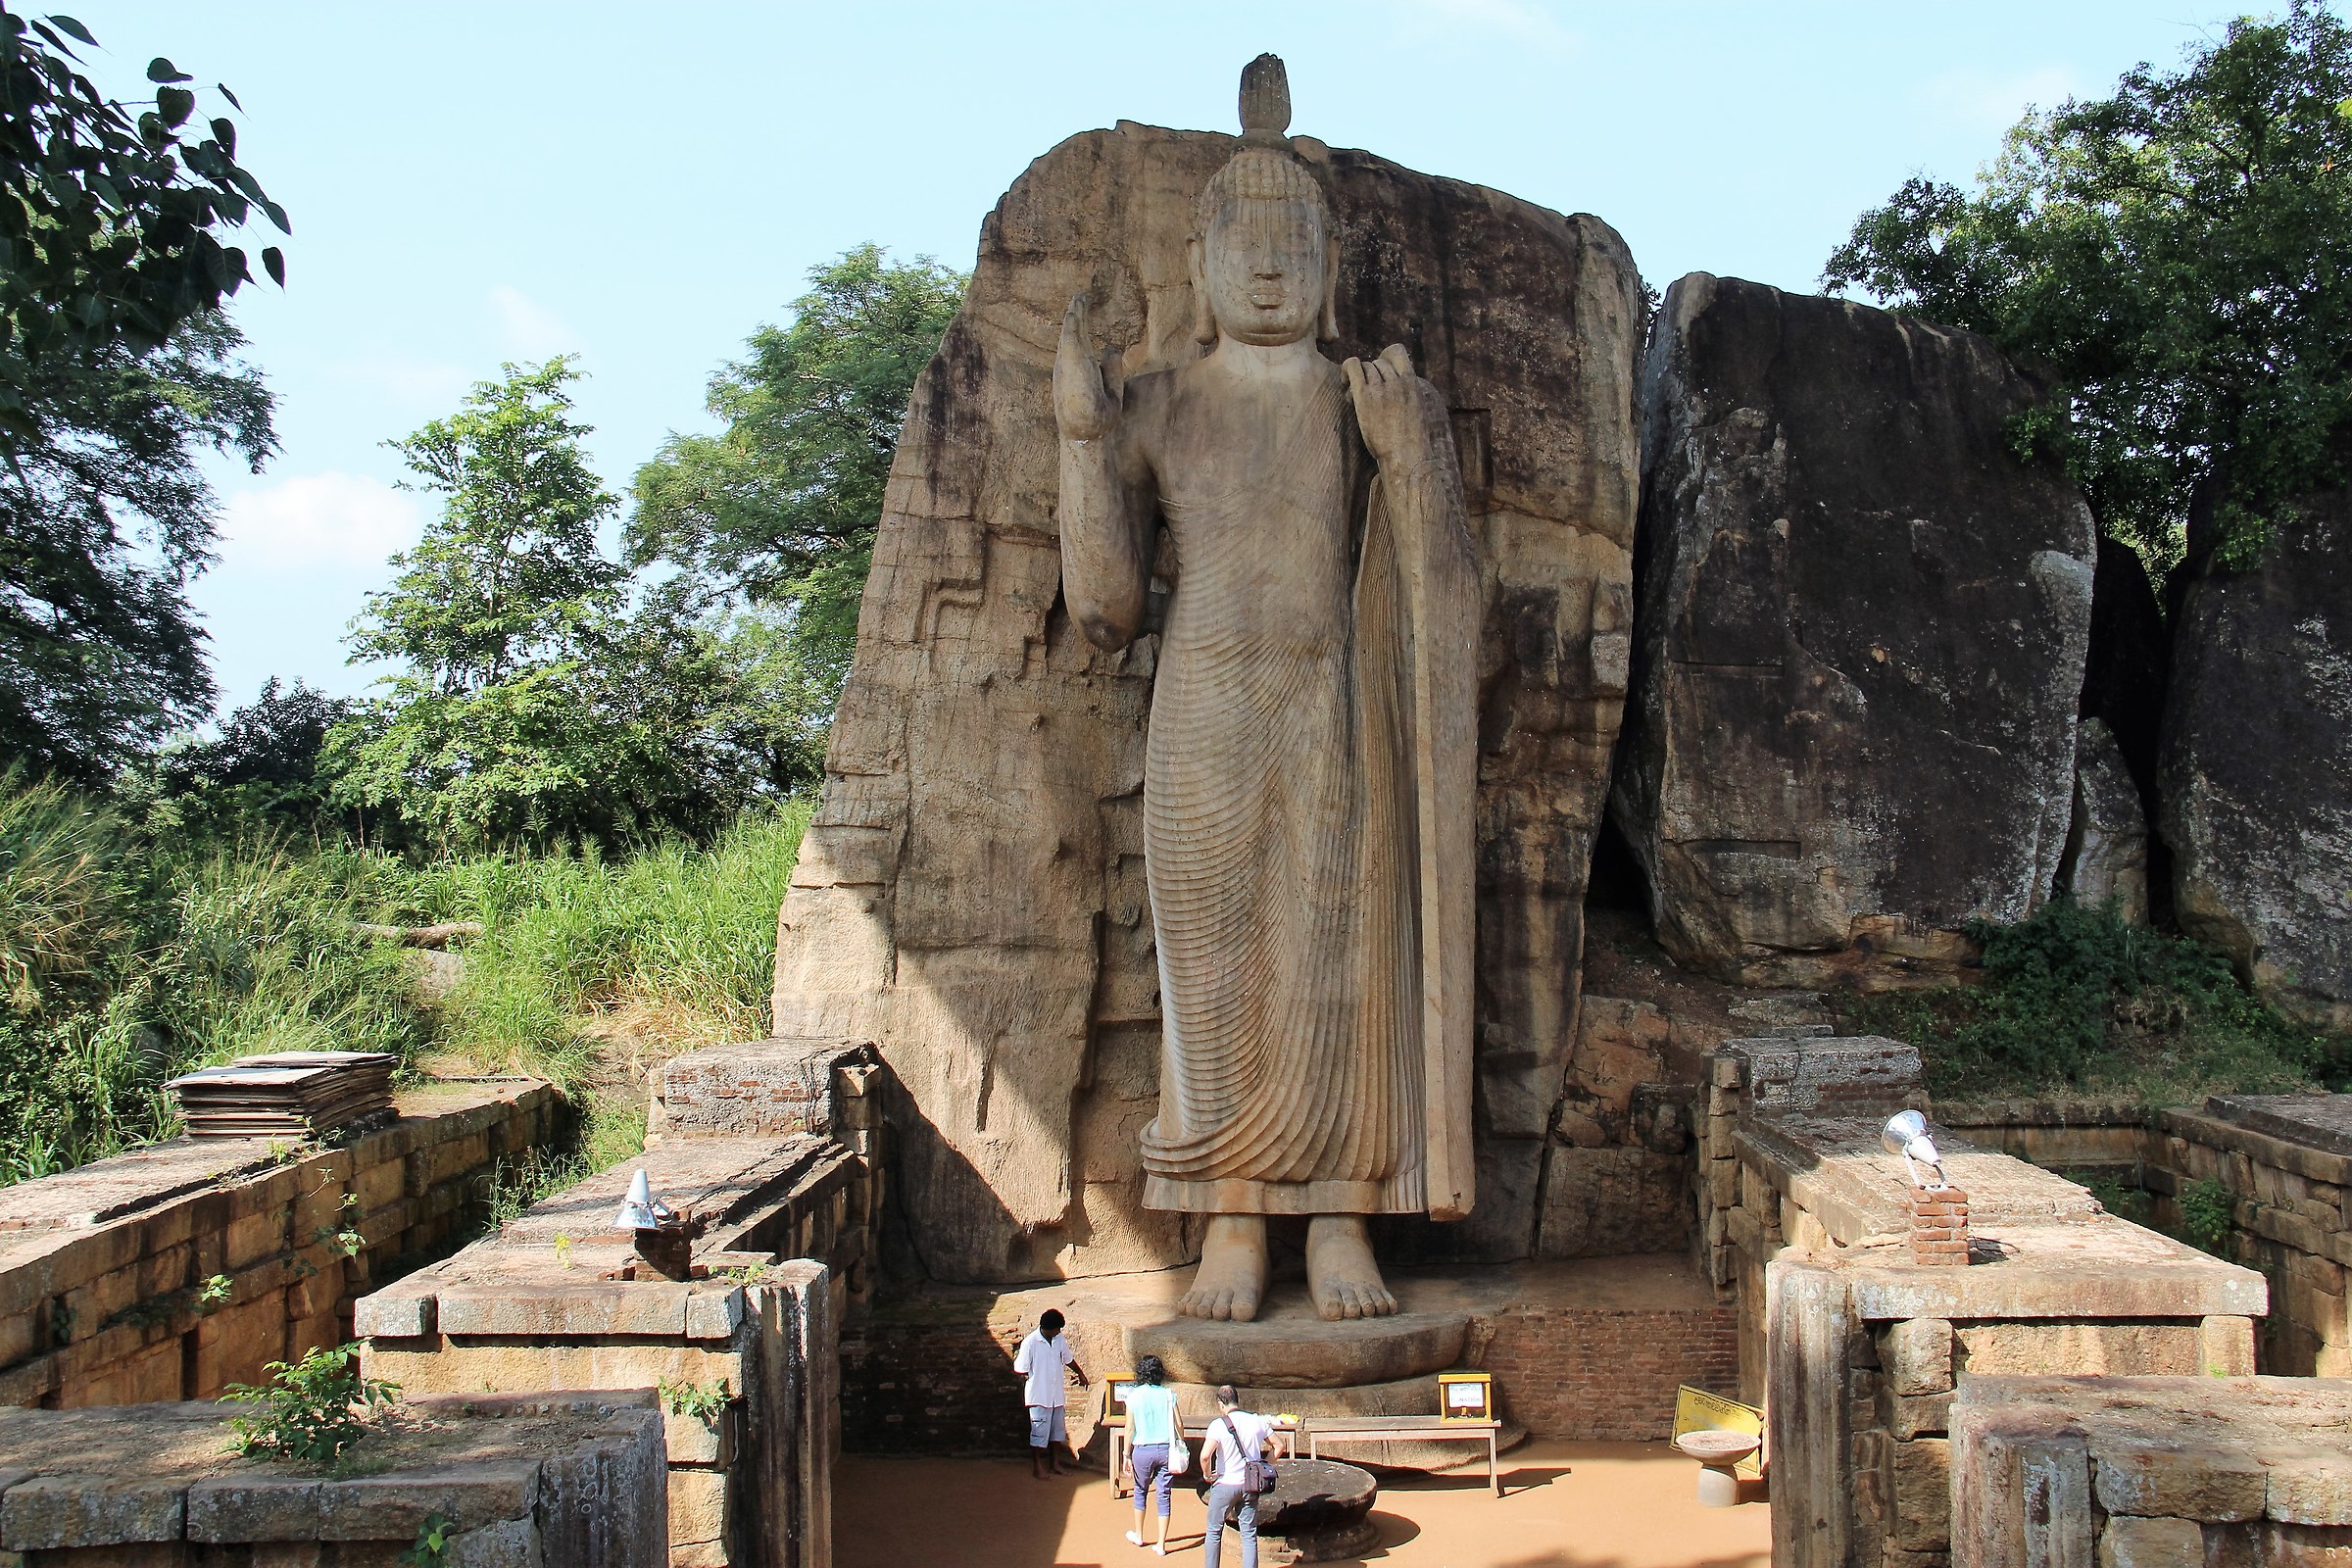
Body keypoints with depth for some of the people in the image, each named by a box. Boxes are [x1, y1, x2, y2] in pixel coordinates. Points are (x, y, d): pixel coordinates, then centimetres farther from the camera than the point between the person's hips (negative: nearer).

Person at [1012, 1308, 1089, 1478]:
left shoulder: (1059, 1339, -2)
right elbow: (1022, 1372, -13)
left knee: (1057, 1429, 16)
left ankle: (1054, 1462, 31)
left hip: (1057, 1394, 6)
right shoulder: (1030, 1343, -20)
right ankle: (1037, 1466, 18)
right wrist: (1023, 1395, -10)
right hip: (1039, 1396, -6)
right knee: (1039, 1432, 4)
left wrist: (1080, 1374, 26)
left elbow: (1068, 1359, 16)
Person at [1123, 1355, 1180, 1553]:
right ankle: (1161, 1544, 8)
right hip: (1166, 1449, 1)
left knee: (1140, 1491, 20)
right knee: (1163, 1496, 6)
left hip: (1143, 1450, -1)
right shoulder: (1168, 1395, -3)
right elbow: (1178, 1425, -2)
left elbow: (1130, 1428, -4)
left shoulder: (1134, 1396, -5)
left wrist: (1127, 1455, 4)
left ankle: (1138, 1536, 33)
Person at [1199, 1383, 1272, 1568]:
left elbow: (1205, 1456, -25)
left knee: (1214, 1532, 13)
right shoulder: (1258, 1421, -1)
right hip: (1250, 1485, 3)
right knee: (1249, 1535, 10)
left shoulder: (1219, 1425, -14)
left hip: (1225, 1484, -3)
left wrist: (1208, 1475, -7)